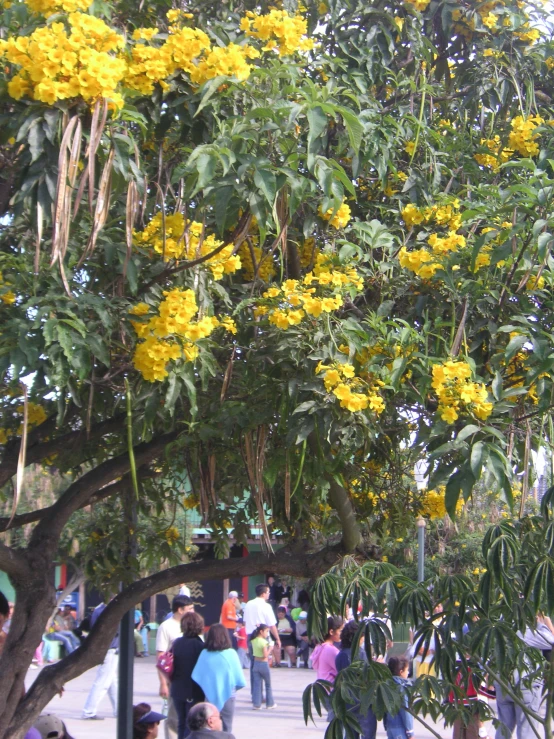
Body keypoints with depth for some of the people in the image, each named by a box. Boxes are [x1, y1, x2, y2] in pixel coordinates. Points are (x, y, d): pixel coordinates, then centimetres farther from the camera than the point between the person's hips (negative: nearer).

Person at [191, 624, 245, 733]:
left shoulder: (205, 653, -8)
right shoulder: (231, 653, -12)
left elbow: (196, 677, -5)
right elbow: (239, 678, -8)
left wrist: (207, 687, 11)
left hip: (210, 697, 2)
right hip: (227, 696, -2)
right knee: (226, 729, 8)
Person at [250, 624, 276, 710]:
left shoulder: (253, 640, 2)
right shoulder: (263, 642, -18)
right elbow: (265, 655, -21)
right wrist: (270, 648, -8)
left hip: (256, 663, 5)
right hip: (264, 664, -5)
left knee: (256, 685, 5)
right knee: (268, 684, 11)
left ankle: (256, 704, 2)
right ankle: (270, 703, 19)